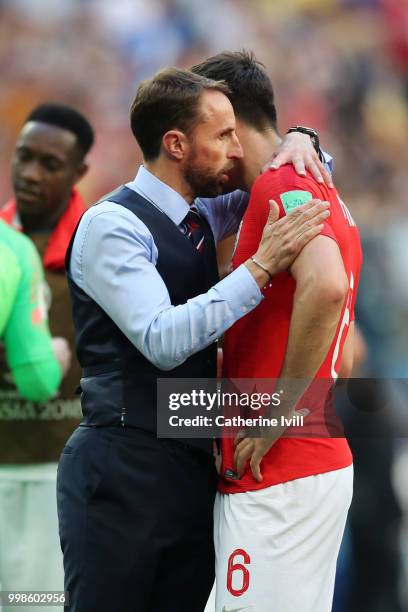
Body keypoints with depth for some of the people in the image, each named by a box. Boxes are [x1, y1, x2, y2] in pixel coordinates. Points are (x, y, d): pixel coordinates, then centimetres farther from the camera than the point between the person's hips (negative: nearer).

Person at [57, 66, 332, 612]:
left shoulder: (202, 217, 12)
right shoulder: (112, 225, -11)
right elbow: (163, 341, -23)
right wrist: (261, 268, -24)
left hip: (194, 463, 8)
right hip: (123, 472, -8)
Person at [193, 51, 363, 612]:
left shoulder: (281, 187, -11)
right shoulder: (325, 198, 19)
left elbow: (326, 288, -30)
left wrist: (275, 420, -22)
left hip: (278, 481, -10)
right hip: (326, 462, 10)